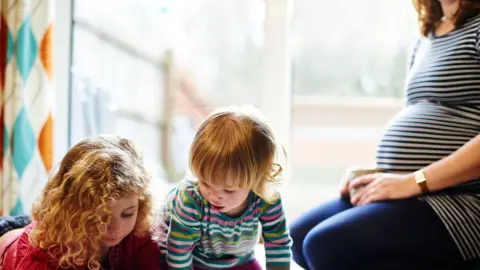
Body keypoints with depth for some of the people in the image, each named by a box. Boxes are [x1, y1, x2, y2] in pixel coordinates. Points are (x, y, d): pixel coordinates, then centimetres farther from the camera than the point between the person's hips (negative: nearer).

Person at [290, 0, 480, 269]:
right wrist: (373, 171, 8)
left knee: (326, 244, -22)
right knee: (300, 237, 3)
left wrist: (416, 181, -21)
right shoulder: (426, 38, 19)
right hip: (417, 193, 10)